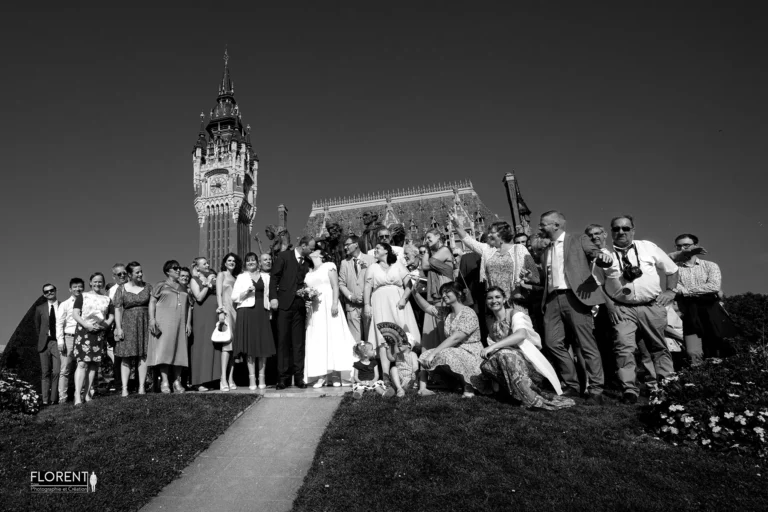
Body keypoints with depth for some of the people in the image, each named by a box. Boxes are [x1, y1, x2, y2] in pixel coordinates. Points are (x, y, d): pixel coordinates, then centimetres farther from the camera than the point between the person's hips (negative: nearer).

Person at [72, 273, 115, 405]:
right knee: (82, 363, -12)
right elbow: (75, 314, 2)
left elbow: (111, 316, 14)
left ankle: (87, 393, 7)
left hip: (100, 333, 3)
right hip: (83, 331, -3)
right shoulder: (83, 296, 10)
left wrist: (105, 324, -7)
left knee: (94, 364, 1)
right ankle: (78, 395, -15)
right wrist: (86, 324, -14)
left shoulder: (107, 299, 17)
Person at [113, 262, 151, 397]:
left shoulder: (148, 287, 7)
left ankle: (142, 387, 2)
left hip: (145, 324, 1)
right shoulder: (121, 289, 3)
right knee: (126, 357, -2)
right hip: (128, 324, -1)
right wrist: (118, 327, -7)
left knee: (143, 355, -1)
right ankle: (124, 388, -1)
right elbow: (117, 309, 0)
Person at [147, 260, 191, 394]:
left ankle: (177, 381, 5)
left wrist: (188, 323, 8)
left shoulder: (183, 288, 19)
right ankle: (164, 381, -10)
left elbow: (188, 306, 18)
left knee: (179, 351, 1)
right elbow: (152, 302, 0)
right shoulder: (160, 286, 7)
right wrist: (152, 319, -12)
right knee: (164, 349, -10)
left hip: (180, 323, 4)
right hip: (164, 322, -4)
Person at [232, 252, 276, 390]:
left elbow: (270, 294, 17)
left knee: (263, 344, -2)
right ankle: (252, 378, -2)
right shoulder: (241, 277, 12)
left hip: (262, 312, 1)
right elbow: (234, 297, 6)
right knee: (249, 345, -5)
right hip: (247, 312, -1)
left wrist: (271, 308, 3)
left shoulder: (266, 277, 15)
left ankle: (262, 378, 4)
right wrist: (246, 292, -10)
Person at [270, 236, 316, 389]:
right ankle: (282, 378, 5)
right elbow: (274, 277, -2)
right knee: (283, 341, 0)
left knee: (298, 342, 2)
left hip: (300, 306, 3)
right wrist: (273, 298, -10)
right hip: (284, 304, -3)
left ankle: (299, 377, 6)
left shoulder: (307, 263, 14)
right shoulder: (284, 256, 2)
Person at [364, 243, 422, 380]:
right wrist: (366, 305, -3)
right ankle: (385, 373, -19)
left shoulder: (398, 265, 11)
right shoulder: (372, 268, 16)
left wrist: (404, 298, -12)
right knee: (383, 338, -12)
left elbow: (409, 285, 4)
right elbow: (367, 288, 10)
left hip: (398, 304, 0)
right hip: (380, 305, 0)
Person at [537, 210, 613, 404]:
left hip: (574, 297, -5)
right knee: (552, 342, -3)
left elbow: (596, 254, -3)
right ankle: (572, 386, 10)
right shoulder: (545, 252, 23)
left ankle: (595, 390, 2)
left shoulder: (579, 241, 8)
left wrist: (604, 257, -25)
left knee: (587, 345, -5)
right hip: (552, 300, 6)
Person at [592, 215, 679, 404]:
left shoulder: (649, 247, 6)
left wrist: (670, 291, 8)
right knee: (624, 347, -14)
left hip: (652, 306, 1)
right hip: (622, 309, -1)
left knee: (659, 347, 9)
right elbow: (597, 284, 8)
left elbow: (672, 269, 16)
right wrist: (609, 305, 0)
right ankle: (629, 389, -12)